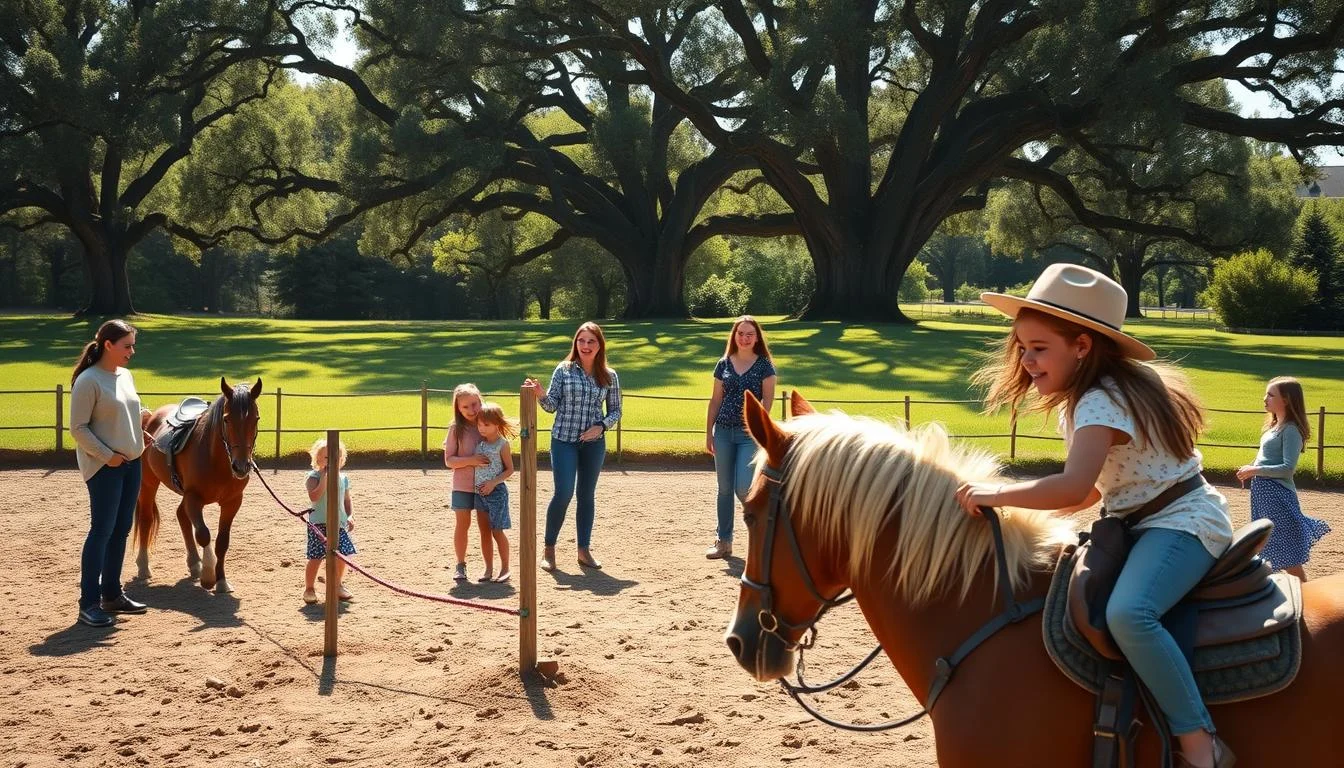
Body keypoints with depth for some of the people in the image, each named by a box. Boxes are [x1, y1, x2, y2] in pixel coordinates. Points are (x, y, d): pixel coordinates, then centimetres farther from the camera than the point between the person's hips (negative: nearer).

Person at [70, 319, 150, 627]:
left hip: (131, 462, 8)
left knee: (121, 530, 12)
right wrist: (106, 455, -18)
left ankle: (112, 594, 23)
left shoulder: (126, 376, 10)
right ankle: (89, 604, -4)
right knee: (102, 530, -8)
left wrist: (139, 435, 11)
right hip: (103, 466, -8)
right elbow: (78, 428, -15)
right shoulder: (88, 381, -15)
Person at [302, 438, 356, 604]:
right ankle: (309, 589, 8)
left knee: (341, 556, 8)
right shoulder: (313, 477, -8)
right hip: (319, 524, -5)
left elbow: (347, 501, 16)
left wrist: (351, 516, -1)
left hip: (339, 523, 5)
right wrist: (324, 477, -23)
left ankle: (338, 586, 29)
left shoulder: (343, 478, 10)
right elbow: (314, 497, -24)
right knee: (316, 557, -7)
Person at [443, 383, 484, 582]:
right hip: (463, 486, -1)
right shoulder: (456, 429, -6)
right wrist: (471, 460, -21)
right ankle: (460, 565, 18)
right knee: (462, 525, 5)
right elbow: (449, 460, -6)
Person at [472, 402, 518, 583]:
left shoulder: (502, 444, -9)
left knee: (497, 531, -3)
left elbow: (510, 469, -6)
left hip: (496, 491, -6)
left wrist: (493, 482, -15)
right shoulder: (479, 442, 6)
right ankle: (488, 569, 16)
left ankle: (505, 568, 8)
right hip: (479, 492, 6)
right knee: (484, 531, 9)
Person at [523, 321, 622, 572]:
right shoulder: (564, 370, -2)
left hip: (594, 443, 2)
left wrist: (601, 426, -10)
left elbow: (615, 410, 7)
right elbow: (552, 405, -2)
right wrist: (540, 394, -22)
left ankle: (584, 550, 18)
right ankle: (549, 548, 6)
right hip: (564, 440, -2)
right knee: (563, 493, -9)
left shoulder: (609, 376, 2)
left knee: (587, 495, 9)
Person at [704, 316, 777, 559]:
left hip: (749, 433, -3)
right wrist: (708, 434, 7)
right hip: (723, 431, 3)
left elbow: (767, 399, -3)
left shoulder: (764, 365, -1)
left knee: (743, 488, -13)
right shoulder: (723, 364, 8)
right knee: (725, 489, 7)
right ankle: (723, 541, 14)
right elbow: (715, 401, 10)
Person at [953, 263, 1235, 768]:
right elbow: (1098, 488, 19)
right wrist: (1037, 508, 8)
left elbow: (1074, 486, -35)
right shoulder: (1095, 394, 11)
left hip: (1183, 522, -11)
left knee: (1127, 613, -35)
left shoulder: (1101, 403, -21)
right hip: (1146, 521, 11)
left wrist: (998, 495, -25)